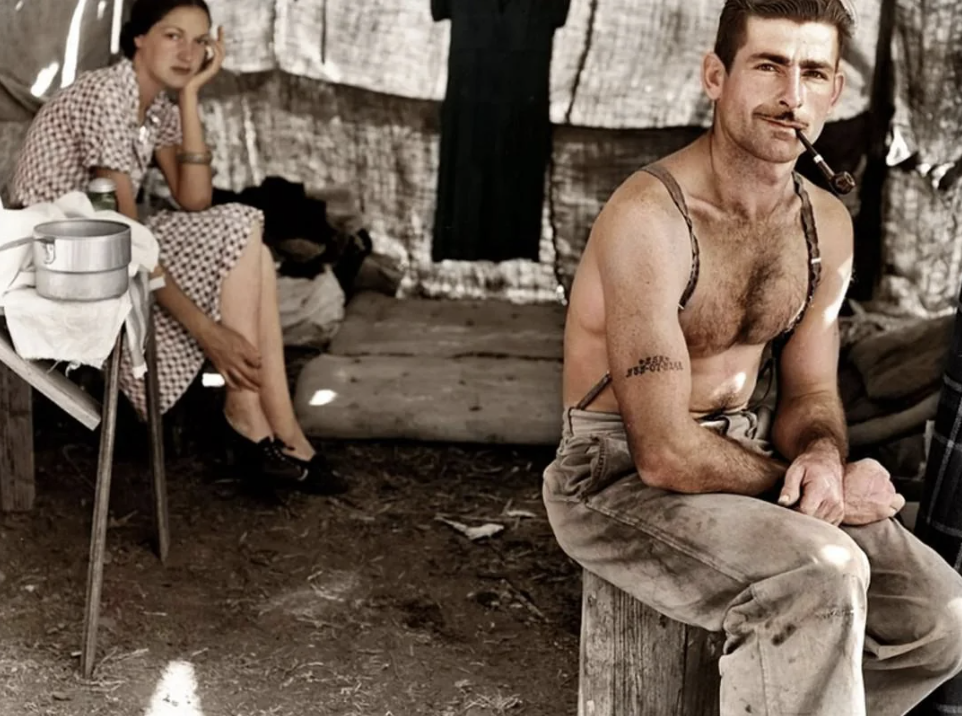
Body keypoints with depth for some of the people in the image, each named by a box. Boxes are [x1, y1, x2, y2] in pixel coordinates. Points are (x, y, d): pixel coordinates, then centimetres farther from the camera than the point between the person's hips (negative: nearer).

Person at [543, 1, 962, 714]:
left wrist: (822, 457, -13)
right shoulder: (649, 217, -23)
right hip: (621, 475, -8)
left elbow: (809, 392, 12)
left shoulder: (827, 224, 2)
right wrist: (810, 494, -16)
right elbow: (666, 454, -26)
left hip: (745, 452, 8)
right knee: (819, 576, -32)